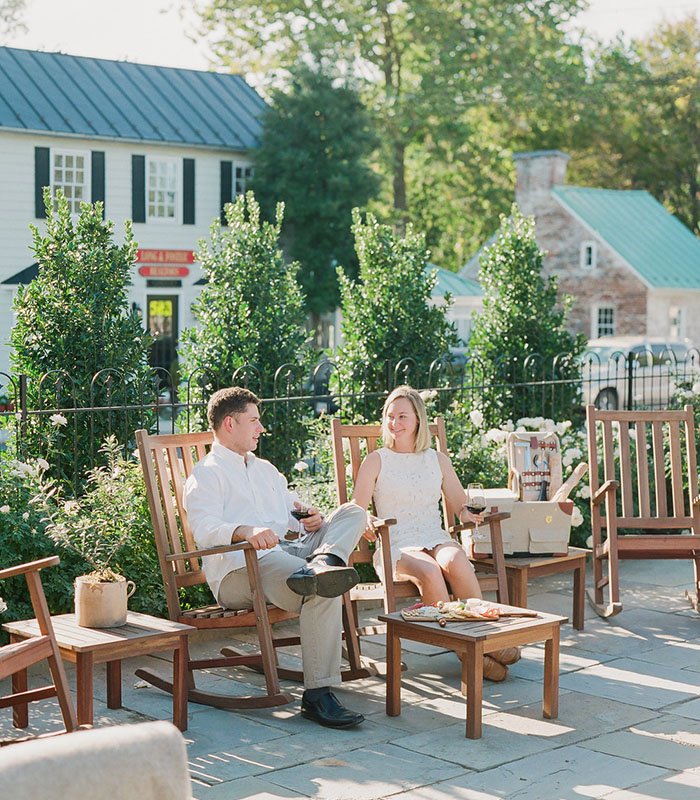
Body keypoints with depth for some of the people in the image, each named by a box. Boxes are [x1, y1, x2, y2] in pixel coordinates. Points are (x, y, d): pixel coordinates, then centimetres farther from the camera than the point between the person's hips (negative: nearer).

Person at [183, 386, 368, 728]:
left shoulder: (265, 469, 33)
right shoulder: (206, 474, 6)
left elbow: (293, 511, 33)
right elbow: (204, 529, -13)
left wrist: (313, 519, 7)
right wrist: (245, 530, -34)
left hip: (285, 552, 8)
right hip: (238, 569, -8)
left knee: (352, 512, -7)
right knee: (322, 594, -33)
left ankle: (321, 563, -39)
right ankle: (316, 696, -34)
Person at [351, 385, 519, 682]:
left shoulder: (438, 460, 18)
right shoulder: (376, 461, 10)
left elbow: (459, 502, 20)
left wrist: (467, 513, -4)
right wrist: (366, 522, -19)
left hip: (437, 540, 2)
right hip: (396, 547, -2)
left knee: (456, 563, -35)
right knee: (428, 571, -36)